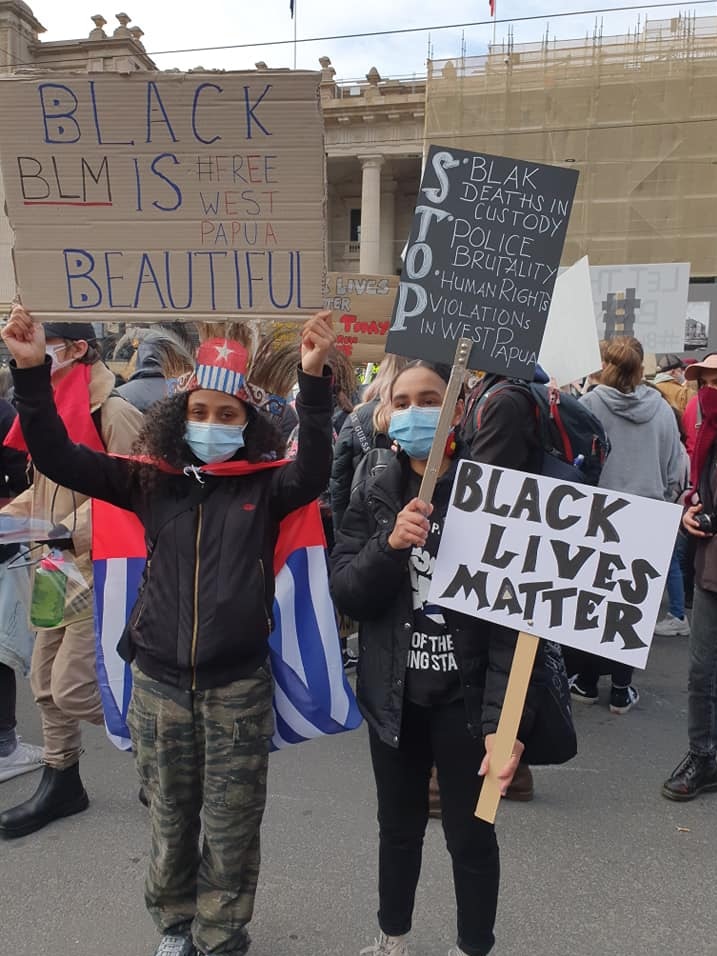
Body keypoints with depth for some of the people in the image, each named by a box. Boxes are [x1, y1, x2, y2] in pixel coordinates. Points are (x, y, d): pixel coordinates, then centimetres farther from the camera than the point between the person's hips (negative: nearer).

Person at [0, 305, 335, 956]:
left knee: (231, 827, 13)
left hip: (239, 685, -2)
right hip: (159, 682, 2)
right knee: (170, 820, 21)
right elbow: (59, 458, -3)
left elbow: (314, 471, -25)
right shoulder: (151, 479, 0)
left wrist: (314, 381, -37)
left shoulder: (265, 484, -6)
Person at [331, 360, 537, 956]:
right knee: (399, 827, 23)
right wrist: (389, 544, -25)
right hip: (394, 697, 4)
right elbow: (344, 594, -7)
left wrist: (504, 718, -20)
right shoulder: (374, 498, 0)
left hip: (464, 699, -3)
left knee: (470, 835, 14)